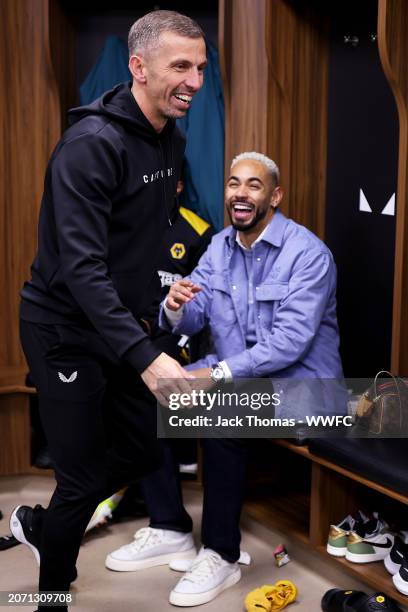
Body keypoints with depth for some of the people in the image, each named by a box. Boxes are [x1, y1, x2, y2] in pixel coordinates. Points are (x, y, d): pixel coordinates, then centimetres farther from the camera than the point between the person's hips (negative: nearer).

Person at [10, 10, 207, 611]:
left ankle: (40, 523, 39)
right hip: (65, 329, -8)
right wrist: (145, 357, -38)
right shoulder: (93, 143, -24)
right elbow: (80, 265, -31)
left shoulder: (171, 141, 4)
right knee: (85, 478, 1)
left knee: (144, 452, 14)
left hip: (120, 323, 8)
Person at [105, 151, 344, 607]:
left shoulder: (307, 253, -15)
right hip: (231, 372, 7)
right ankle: (170, 529, 3)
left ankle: (221, 554, -16)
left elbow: (290, 341, -24)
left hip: (298, 379, -7)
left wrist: (218, 373, -30)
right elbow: (190, 320, 2)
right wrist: (176, 308, -23)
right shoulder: (219, 246, 7)